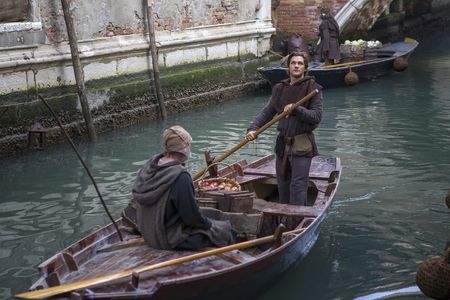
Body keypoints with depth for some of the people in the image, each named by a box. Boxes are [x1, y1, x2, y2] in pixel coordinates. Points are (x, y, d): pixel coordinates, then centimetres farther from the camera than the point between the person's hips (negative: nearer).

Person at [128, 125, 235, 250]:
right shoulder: (180, 177, -29)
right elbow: (192, 216, -23)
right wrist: (208, 224, -2)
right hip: (170, 240, -9)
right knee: (225, 231, 3)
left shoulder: (149, 166, -3)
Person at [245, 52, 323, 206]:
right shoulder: (279, 89, 11)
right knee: (283, 184, 15)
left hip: (302, 145, -6)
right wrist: (253, 128, -6)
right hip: (283, 143, 6)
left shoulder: (313, 88, -6)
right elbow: (267, 112, 9)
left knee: (298, 185, -9)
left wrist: (296, 109, -25)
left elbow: (317, 116, -12)